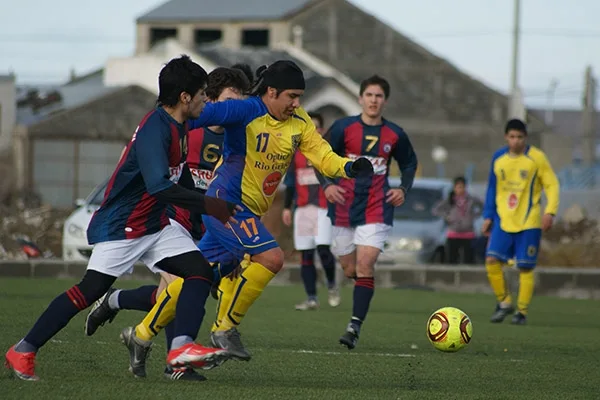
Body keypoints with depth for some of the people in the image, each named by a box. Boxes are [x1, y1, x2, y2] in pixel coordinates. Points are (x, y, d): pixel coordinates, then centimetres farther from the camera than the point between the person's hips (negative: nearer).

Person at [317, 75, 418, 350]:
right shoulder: (343, 128, -3)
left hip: (376, 210, -1)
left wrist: (403, 189, 2)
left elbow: (410, 163, 18)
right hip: (343, 208, 1)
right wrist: (327, 185, -12)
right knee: (350, 270, 8)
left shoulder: (395, 135, 1)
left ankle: (355, 326, -19)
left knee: (364, 266, -16)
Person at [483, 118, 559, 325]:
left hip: (528, 223, -3)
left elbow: (552, 185, -4)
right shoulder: (498, 158, 5)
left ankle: (522, 311, 9)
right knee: (492, 260, -11)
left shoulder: (536, 158, -6)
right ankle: (504, 303, 6)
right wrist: (488, 216, 10)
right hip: (503, 220, 3)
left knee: (525, 267, -3)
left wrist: (550, 211, -16)